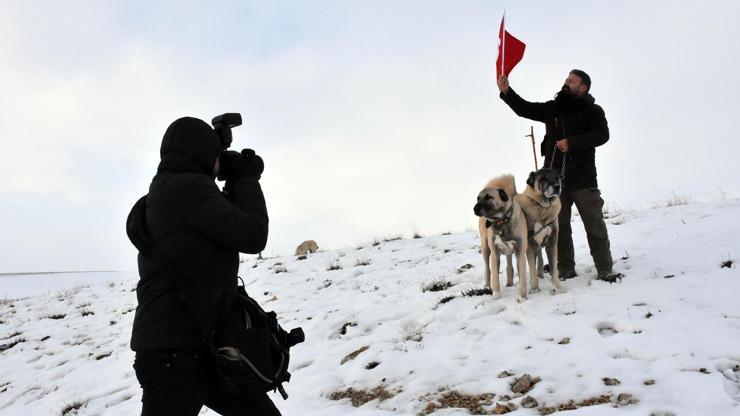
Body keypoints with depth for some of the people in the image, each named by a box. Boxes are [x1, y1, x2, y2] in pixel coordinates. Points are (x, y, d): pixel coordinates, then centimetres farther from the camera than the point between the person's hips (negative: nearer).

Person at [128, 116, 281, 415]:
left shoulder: (166, 193, 16)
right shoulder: (188, 187, -14)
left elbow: (226, 232, 24)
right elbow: (252, 237, -15)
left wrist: (236, 184, 15)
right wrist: (247, 179, -1)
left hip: (203, 345, 10)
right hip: (174, 351, -10)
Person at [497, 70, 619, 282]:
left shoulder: (592, 111, 3)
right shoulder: (552, 108, 16)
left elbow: (602, 135, -11)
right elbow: (525, 109, 15)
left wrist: (571, 142, -18)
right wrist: (507, 91, 1)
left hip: (582, 177, -4)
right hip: (555, 177, 4)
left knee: (595, 224, -3)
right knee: (559, 225, 6)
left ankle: (605, 270, 2)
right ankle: (565, 270, 14)